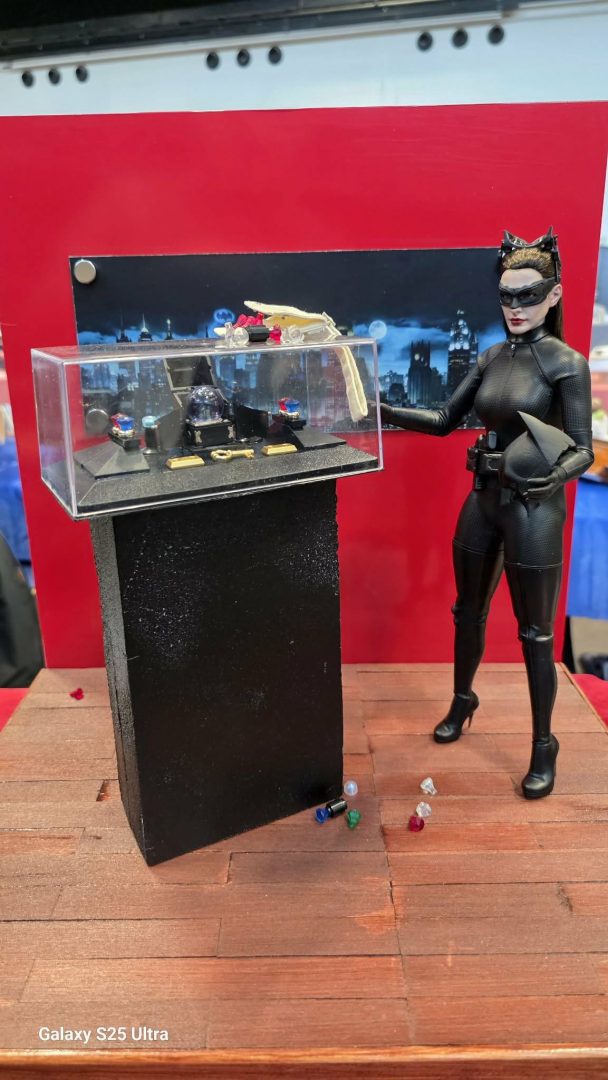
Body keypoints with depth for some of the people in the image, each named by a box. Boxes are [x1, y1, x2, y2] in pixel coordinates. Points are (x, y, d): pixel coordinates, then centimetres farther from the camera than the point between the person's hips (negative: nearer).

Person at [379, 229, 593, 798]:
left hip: (534, 510, -5)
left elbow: (584, 450, -13)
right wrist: (385, 411, -2)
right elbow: (445, 420, 9)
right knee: (468, 613, 18)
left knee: (535, 632, 4)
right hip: (483, 499, 6)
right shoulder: (491, 357, 6)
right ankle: (462, 702, 41)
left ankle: (543, 746, 23)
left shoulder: (567, 364, -11)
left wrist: (554, 475, -34)